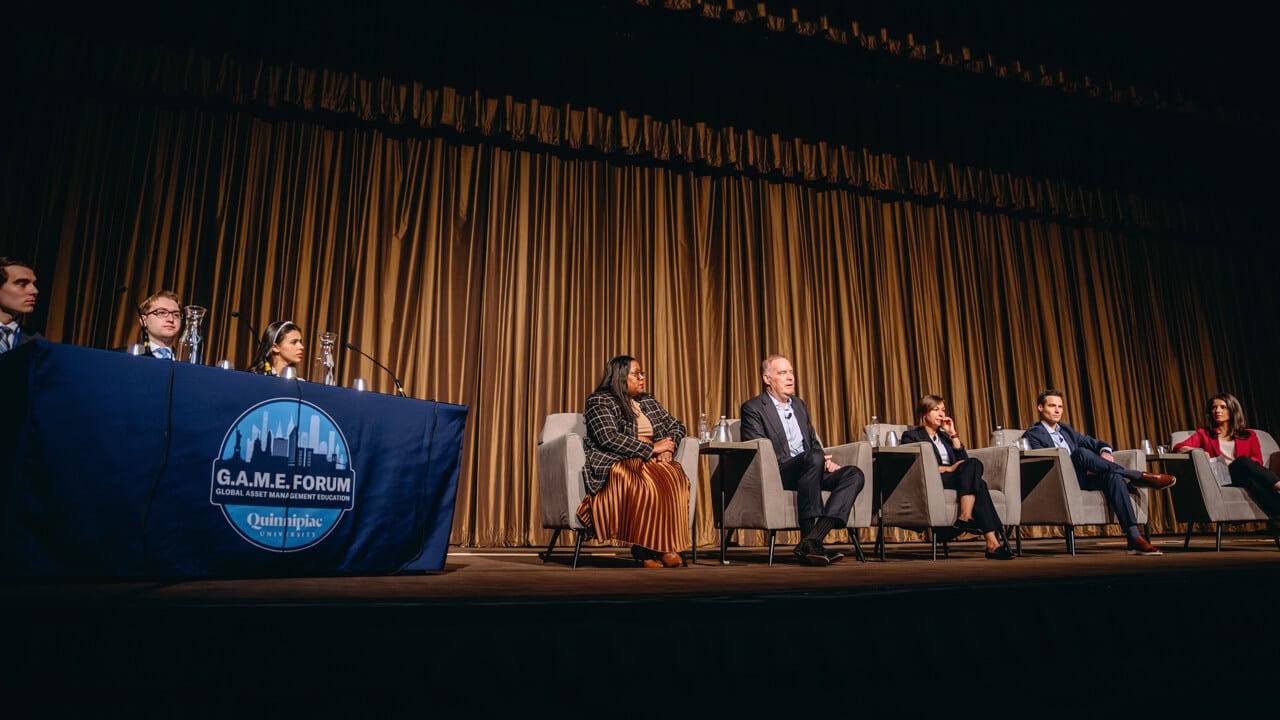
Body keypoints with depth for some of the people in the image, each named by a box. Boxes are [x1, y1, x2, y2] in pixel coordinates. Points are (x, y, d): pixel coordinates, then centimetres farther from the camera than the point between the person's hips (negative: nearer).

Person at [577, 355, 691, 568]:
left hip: (650, 462, 6)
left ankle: (665, 545, -28)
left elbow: (677, 426, 24)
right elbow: (609, 439, -14)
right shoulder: (600, 401, 0)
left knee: (674, 478, -28)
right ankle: (644, 548, -23)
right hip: (615, 465, -6)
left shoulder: (648, 402, 22)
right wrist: (652, 448, -13)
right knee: (650, 485, -36)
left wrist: (668, 446, 0)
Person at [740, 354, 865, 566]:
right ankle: (807, 541, -33)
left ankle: (813, 539, -31)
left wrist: (825, 460, 1)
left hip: (809, 469, 7)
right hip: (777, 473, -7)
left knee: (854, 475, -18)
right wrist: (818, 458, -17)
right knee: (813, 459, -36)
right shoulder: (753, 408, 1)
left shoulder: (799, 404, 25)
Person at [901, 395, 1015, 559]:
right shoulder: (911, 436, 11)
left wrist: (953, 433, 11)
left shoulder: (945, 436, 30)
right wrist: (949, 468, -13)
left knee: (973, 464, -29)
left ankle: (965, 517, -40)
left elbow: (963, 459, 15)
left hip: (957, 479, 6)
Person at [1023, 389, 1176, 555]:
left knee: (1113, 476, -25)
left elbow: (1093, 442, 24)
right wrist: (1084, 468, -17)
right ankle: (1141, 476, -20)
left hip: (1083, 479, 7)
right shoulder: (1032, 434, 3)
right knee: (1080, 452, -32)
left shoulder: (1065, 429, 27)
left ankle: (1134, 537, -33)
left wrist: (1105, 451, -1)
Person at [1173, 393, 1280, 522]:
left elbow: (1257, 462, 13)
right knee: (1243, 460, -35)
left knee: (1254, 480, -37)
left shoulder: (1249, 435, 27)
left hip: (1245, 476, 2)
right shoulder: (1204, 434, 24)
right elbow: (1178, 448, 6)